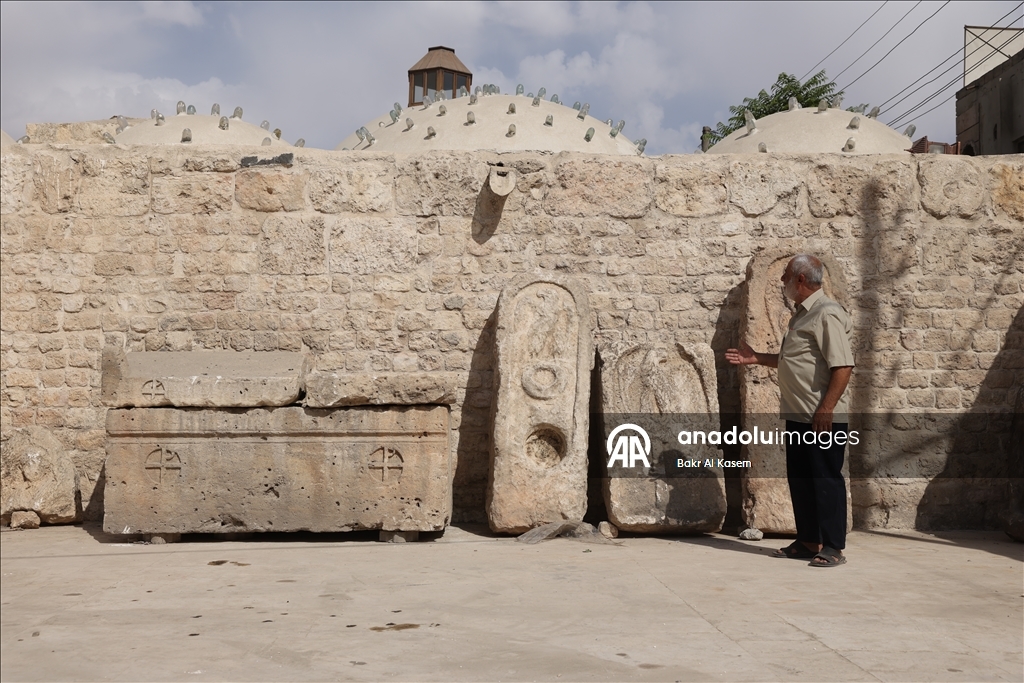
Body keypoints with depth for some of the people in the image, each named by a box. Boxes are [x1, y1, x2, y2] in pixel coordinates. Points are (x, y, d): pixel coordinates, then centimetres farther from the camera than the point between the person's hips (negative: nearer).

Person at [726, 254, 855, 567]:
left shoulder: (826, 314, -15)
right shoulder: (802, 315, 16)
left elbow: (843, 367, -22)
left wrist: (825, 410, -24)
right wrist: (755, 358, 22)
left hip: (823, 418, -10)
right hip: (798, 415, 10)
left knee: (826, 479, -2)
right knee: (800, 479, 13)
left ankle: (833, 547, 6)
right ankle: (808, 541, 23)